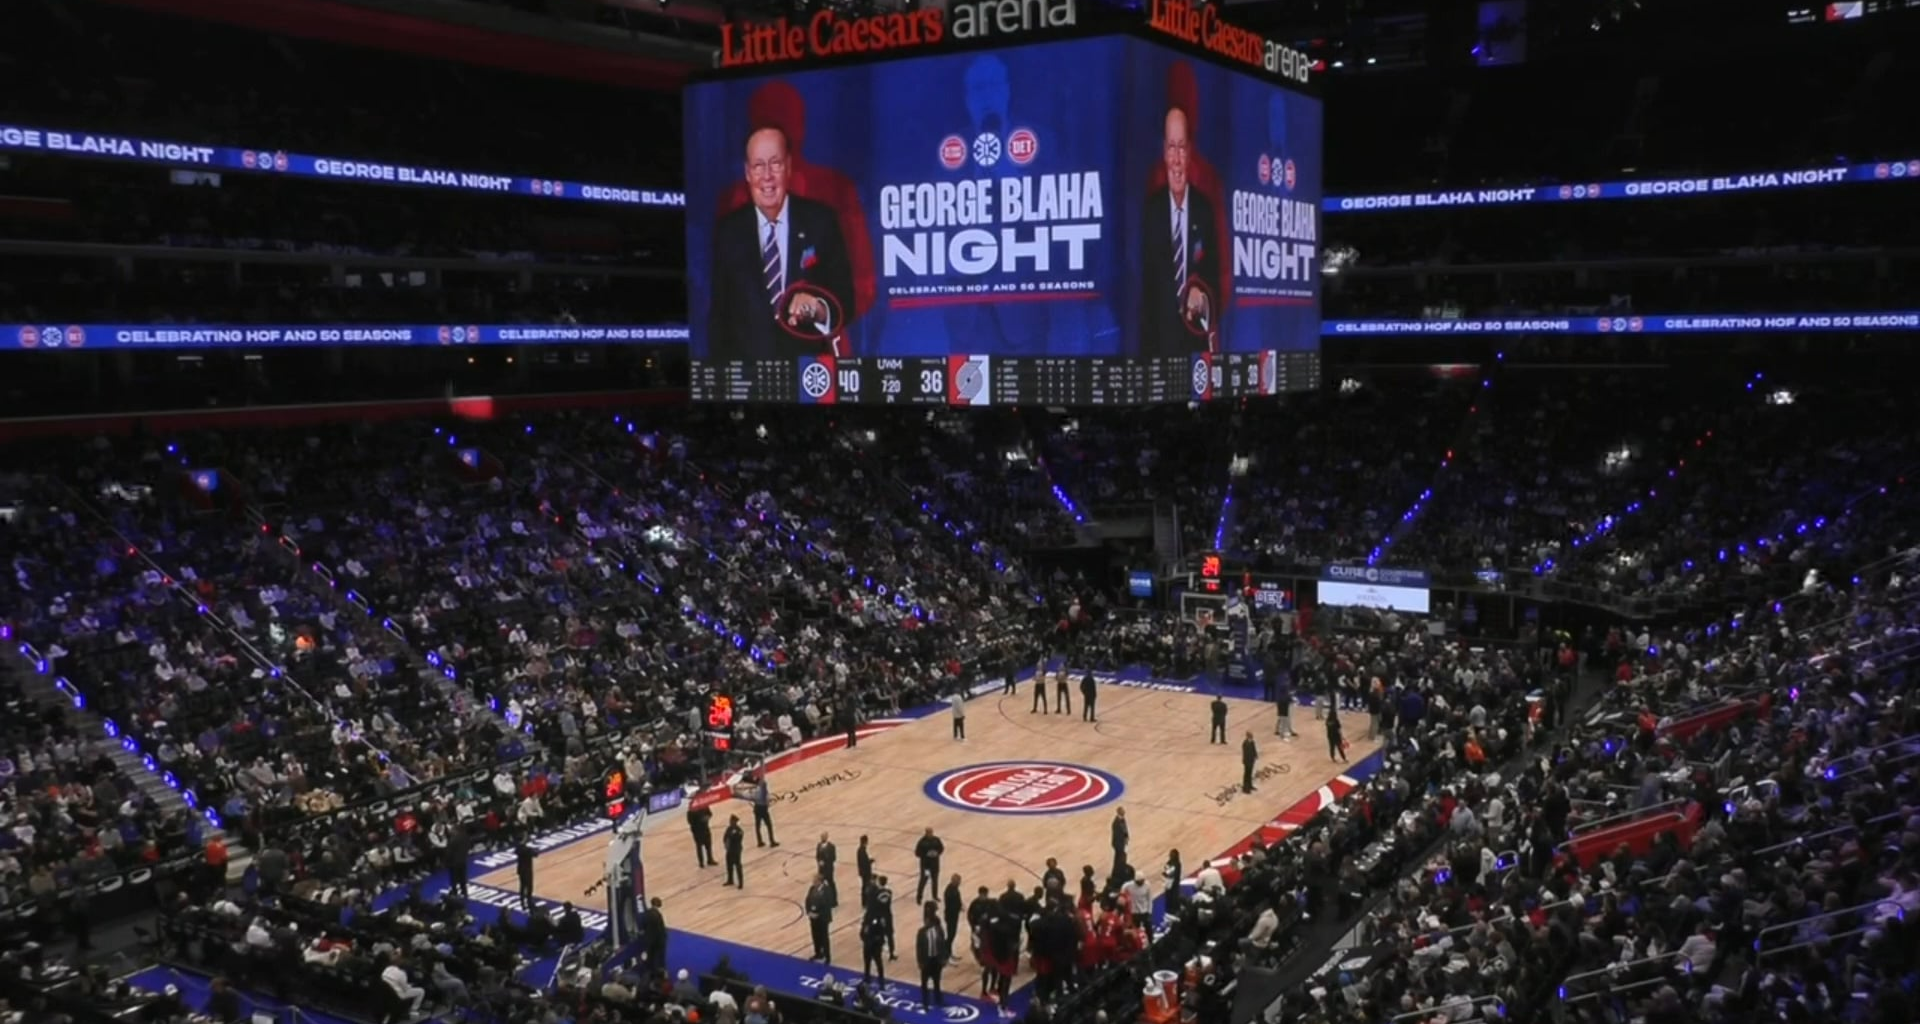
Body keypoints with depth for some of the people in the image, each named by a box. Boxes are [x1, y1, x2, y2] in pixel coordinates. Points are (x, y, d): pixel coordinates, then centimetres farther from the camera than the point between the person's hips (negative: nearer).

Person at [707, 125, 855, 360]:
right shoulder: (728, 231, 3)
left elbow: (845, 297, -3)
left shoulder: (820, 221, -1)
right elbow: (718, 313, 6)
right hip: (746, 366, 1)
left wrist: (821, 309, -23)